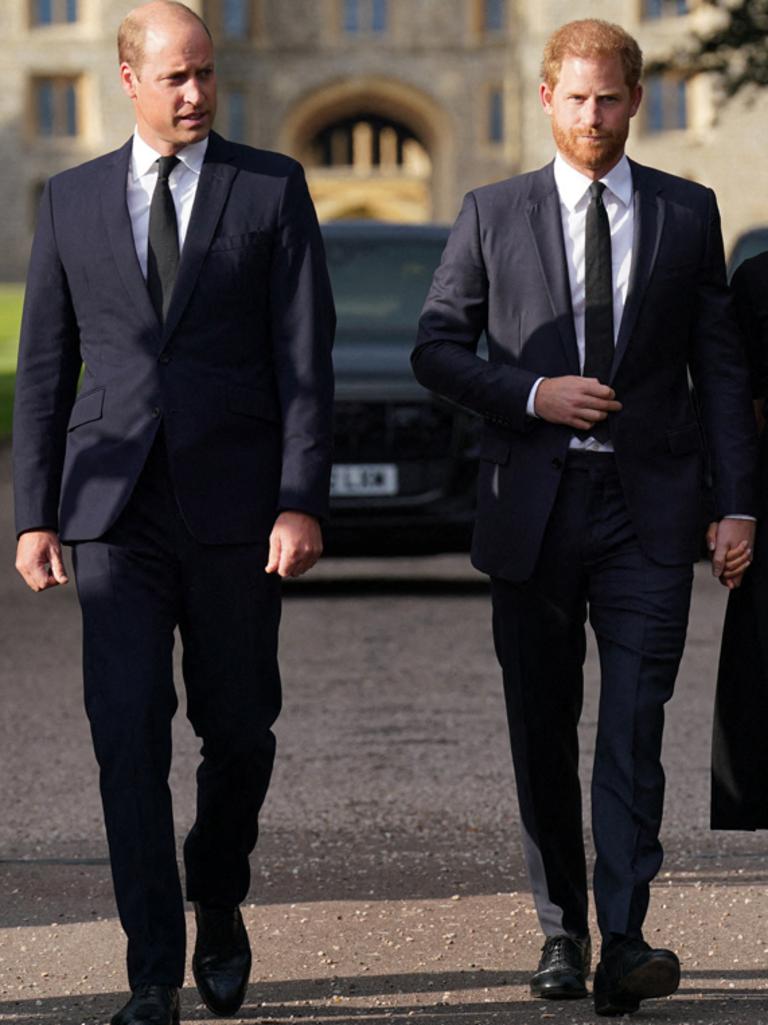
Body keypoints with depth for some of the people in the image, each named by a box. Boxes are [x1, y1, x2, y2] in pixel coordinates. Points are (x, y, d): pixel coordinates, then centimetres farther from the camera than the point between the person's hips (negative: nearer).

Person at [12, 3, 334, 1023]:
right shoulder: (72, 200, 9)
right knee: (129, 736, -7)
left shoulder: (272, 188, 3)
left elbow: (305, 357, -2)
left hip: (233, 503, -1)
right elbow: (44, 367, 11)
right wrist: (34, 516, 4)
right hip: (114, 507, 1)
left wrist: (302, 504, -11)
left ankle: (218, 905, 35)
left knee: (238, 729, 8)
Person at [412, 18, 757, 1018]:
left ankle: (624, 941, -15)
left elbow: (720, 365, 7)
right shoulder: (494, 214, 6)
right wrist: (532, 393, -10)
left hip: (647, 505, -1)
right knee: (543, 731, 7)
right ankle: (562, 929, 19)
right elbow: (436, 347, 6)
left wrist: (737, 502, 0)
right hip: (534, 503, 1)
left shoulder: (688, 213, 7)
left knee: (634, 726, -11)